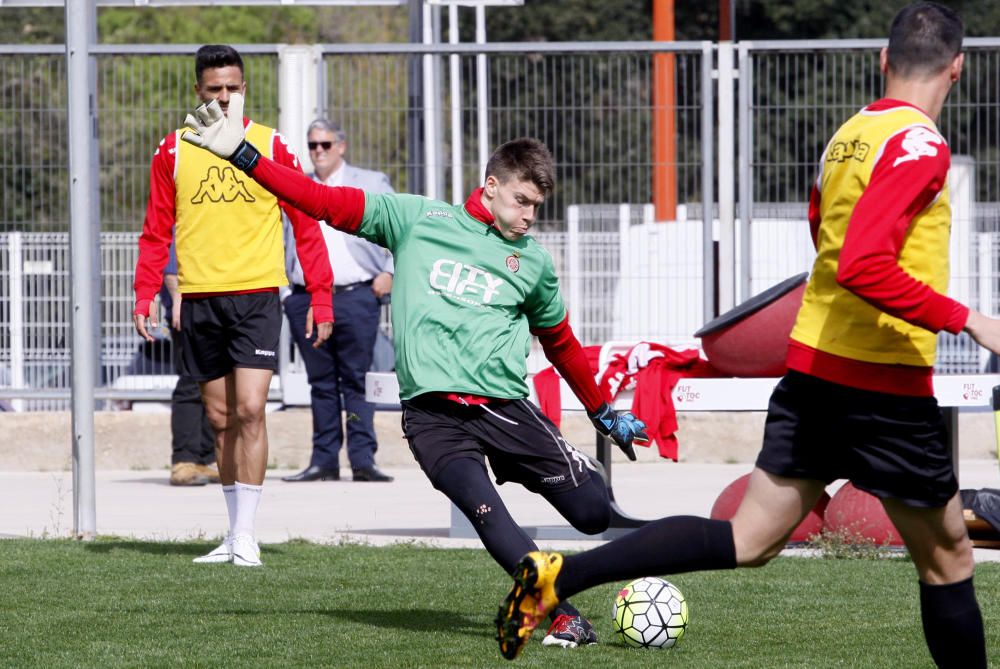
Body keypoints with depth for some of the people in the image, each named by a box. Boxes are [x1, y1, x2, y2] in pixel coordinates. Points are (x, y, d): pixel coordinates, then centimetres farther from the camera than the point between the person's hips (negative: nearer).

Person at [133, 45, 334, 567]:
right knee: (220, 419, 8)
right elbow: (156, 229, 10)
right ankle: (235, 534, 17)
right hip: (198, 300, 3)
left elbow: (306, 225, 2)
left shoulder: (271, 147, 1)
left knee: (249, 410, -13)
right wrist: (145, 294, -2)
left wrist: (320, 298, -4)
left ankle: (246, 535, -11)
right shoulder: (174, 151, 6)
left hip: (256, 295, -3)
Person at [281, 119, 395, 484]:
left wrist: (388, 271, -3)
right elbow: (279, 242, 21)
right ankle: (323, 460, 6)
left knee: (357, 381, -5)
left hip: (356, 297, -3)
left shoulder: (372, 184, 9)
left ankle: (363, 459, -6)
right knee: (321, 383, 4)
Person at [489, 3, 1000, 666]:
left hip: (812, 368, 8)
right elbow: (863, 267, -26)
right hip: (885, 388, -8)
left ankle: (557, 576, -6)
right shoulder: (920, 145, -16)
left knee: (748, 541, 6)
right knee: (947, 557, 8)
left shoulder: (850, 134, 11)